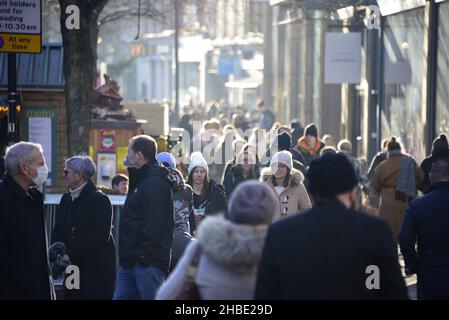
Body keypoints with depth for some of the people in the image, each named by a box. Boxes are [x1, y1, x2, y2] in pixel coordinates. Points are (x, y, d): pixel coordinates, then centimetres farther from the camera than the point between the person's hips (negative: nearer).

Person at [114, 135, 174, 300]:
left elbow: (154, 224, -22)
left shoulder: (154, 183, -15)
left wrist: (145, 257, -23)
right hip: (131, 261, 11)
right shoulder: (141, 180, 20)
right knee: (121, 297, 11)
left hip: (147, 262, -11)